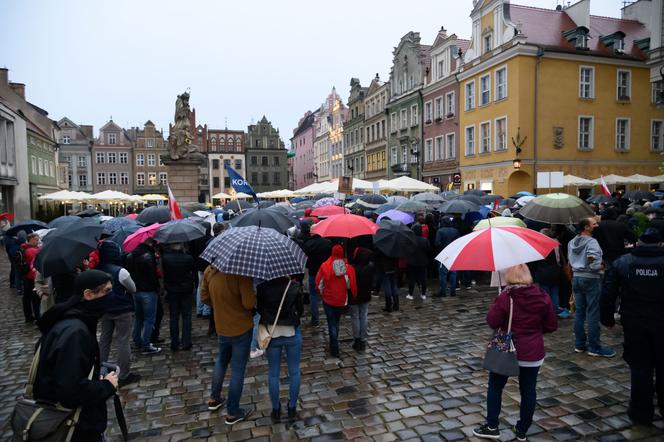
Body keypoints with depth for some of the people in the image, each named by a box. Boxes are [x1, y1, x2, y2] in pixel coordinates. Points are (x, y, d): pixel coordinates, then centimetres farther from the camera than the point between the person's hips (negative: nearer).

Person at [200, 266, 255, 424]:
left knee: (221, 361, 29)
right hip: (241, 328, -6)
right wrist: (253, 292, -8)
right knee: (237, 370, 8)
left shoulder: (209, 270, -6)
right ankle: (233, 413, 22)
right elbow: (249, 303, -27)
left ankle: (214, 399, 44)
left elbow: (204, 298, 5)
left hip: (221, 327, 6)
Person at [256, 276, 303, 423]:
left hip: (271, 334, 1)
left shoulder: (262, 287, -15)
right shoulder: (294, 286, -15)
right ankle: (292, 409, 26)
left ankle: (276, 411, 28)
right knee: (294, 372, 16)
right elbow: (301, 310, -3)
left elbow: (259, 309, -2)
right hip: (292, 333, 0)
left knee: (273, 373, 15)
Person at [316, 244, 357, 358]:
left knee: (332, 323, 6)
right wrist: (353, 296, 6)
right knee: (336, 322, 23)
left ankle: (334, 349, 3)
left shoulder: (325, 266, -13)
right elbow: (351, 285, -12)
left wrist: (322, 293, 11)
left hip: (328, 299, -2)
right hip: (342, 300, 2)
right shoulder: (348, 267, -11)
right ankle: (334, 343, 36)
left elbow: (319, 283, -7)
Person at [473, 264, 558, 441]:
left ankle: (492, 427, 17)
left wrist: (495, 307, 2)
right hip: (533, 353, 3)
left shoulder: (505, 297, -18)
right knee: (528, 390, 15)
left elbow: (492, 322, -14)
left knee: (495, 387, 13)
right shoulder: (542, 296, -6)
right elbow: (552, 325, 2)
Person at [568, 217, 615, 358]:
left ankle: (579, 344, 18)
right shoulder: (591, 242, -15)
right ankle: (594, 347, 5)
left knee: (579, 312, 12)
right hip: (591, 279, -8)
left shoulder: (572, 242, 10)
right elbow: (594, 264, -23)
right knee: (593, 314, -1)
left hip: (576, 277, 8)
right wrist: (602, 267, -7)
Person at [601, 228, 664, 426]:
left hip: (634, 323, 0)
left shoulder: (621, 263, -4)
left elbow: (608, 294, -4)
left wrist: (607, 319, 6)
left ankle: (641, 413, 18)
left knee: (640, 367, 10)